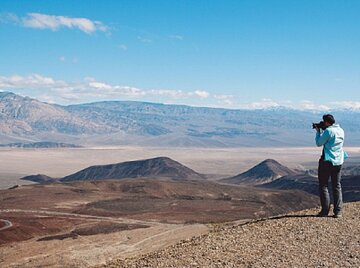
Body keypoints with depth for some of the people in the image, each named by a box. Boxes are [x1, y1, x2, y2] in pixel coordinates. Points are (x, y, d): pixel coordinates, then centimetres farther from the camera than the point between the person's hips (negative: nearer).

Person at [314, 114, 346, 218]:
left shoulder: (328, 131, -15)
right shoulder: (341, 130, 9)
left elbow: (319, 143, -8)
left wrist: (318, 131, 4)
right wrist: (322, 130, 15)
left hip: (327, 162, -7)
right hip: (338, 162, 7)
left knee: (323, 186, 3)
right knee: (337, 186, 9)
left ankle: (325, 211, 0)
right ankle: (338, 211, 5)